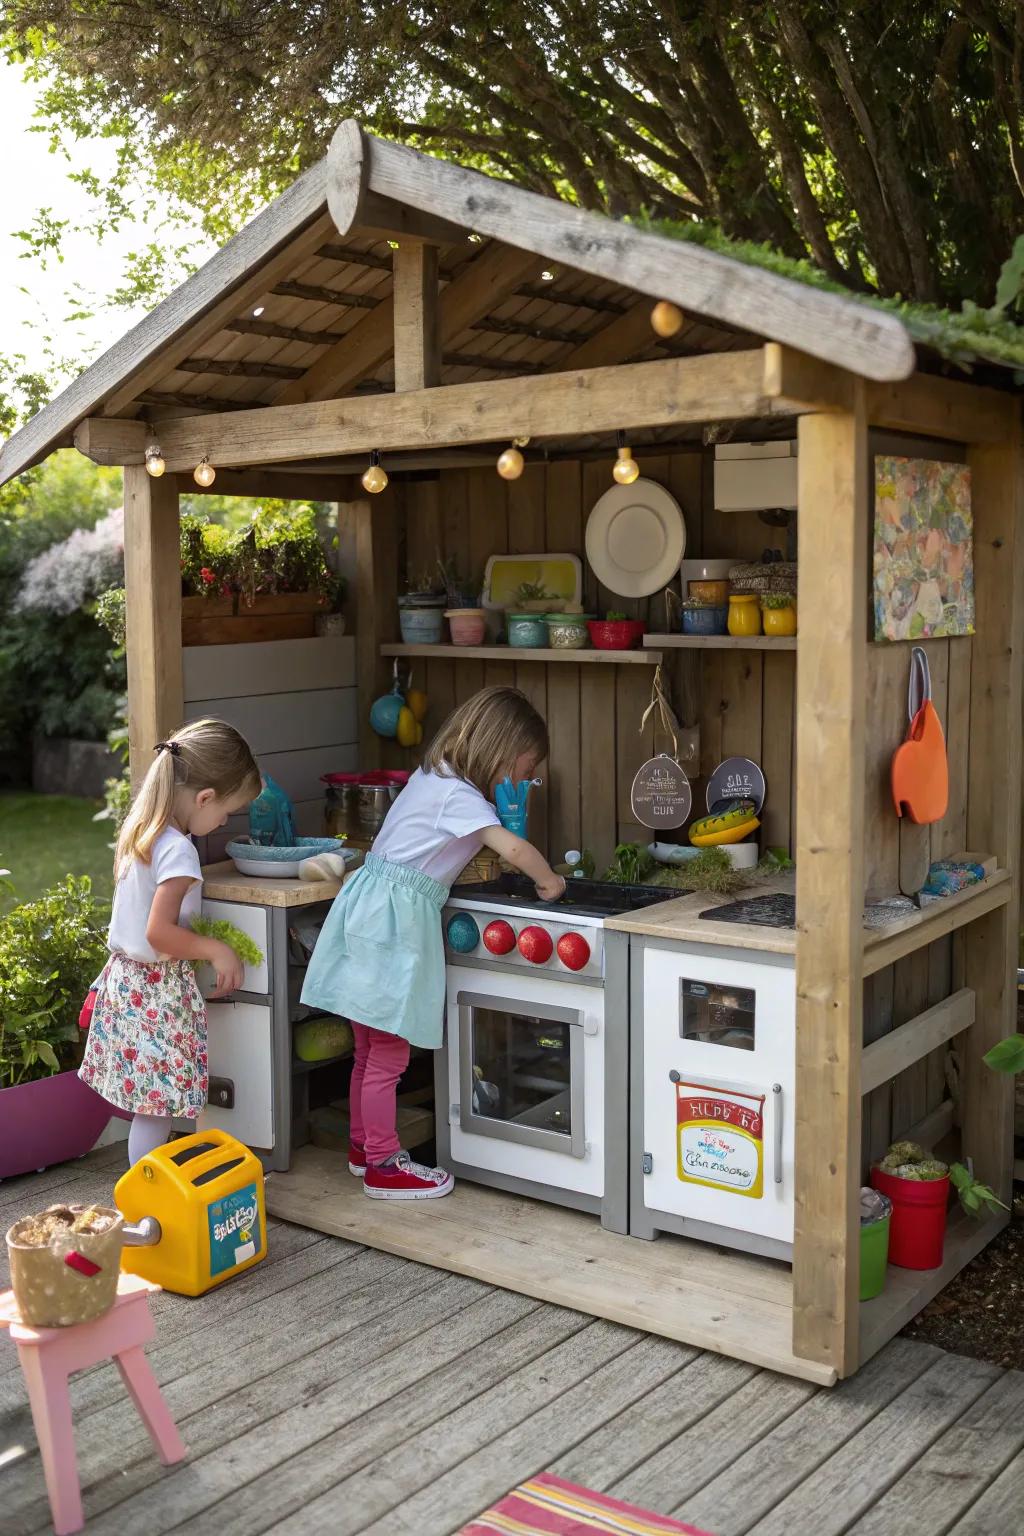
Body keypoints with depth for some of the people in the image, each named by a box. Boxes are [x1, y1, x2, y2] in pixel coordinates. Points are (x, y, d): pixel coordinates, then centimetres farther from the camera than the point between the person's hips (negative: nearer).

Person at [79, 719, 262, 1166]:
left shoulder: (140, 832, 6)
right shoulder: (178, 851, -22)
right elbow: (159, 932, -26)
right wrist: (216, 950, -16)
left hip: (124, 976, 9)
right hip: (159, 990, -9)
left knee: (150, 1097, 16)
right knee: (159, 1098, 0)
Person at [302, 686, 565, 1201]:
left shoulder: (433, 776, 15)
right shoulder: (459, 795, -14)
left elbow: (480, 848, 21)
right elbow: (514, 849, -23)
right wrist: (549, 881, -7)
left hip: (372, 903, 10)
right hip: (394, 914, -10)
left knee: (370, 1049, 20)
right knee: (389, 1054, -1)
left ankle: (362, 1146, 32)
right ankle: (383, 1168, 8)